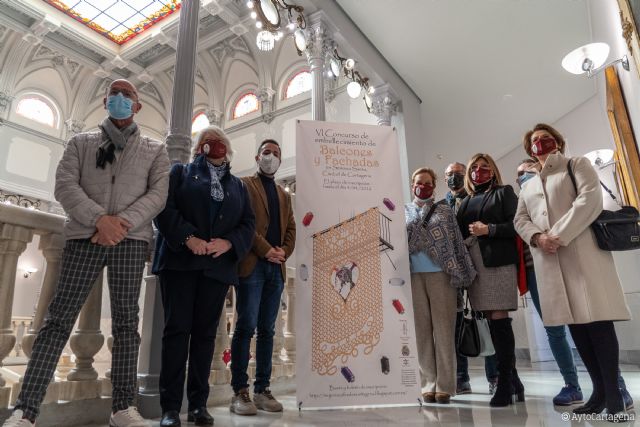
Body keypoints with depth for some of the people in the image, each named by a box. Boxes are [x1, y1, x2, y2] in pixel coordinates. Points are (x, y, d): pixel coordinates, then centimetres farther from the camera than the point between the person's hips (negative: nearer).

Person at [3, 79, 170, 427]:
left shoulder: (154, 150, 16)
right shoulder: (81, 143, 18)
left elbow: (158, 194, 2)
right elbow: (64, 185, 3)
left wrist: (124, 222, -13)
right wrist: (98, 218, -14)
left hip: (132, 238, 0)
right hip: (84, 235, 1)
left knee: (126, 321, -1)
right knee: (59, 318, -4)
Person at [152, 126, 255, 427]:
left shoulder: (238, 185, 20)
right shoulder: (180, 172, 14)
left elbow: (248, 223, 10)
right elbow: (164, 207, -2)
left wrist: (229, 243, -9)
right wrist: (187, 238, -15)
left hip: (218, 266, 2)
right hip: (180, 261, -2)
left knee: (205, 332, 4)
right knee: (177, 329, -5)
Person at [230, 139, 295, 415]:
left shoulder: (284, 195, 24)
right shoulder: (244, 185, 7)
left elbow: (291, 229, 17)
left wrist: (284, 252, -2)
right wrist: (266, 250, -13)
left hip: (276, 268, 5)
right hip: (251, 264, -5)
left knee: (267, 330, 6)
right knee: (246, 327, -6)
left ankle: (262, 390, 12)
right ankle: (239, 392, 1)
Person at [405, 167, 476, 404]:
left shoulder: (445, 211, 11)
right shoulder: (403, 212, 14)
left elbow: (457, 242, 7)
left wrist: (462, 274, -1)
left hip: (441, 274, -1)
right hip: (413, 276, 1)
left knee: (443, 329, -1)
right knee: (422, 331, 4)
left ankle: (444, 385, 6)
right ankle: (429, 384, 11)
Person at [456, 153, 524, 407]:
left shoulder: (504, 193, 9)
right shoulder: (466, 201, 21)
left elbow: (518, 224, -3)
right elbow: (460, 232, 17)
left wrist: (488, 229, -12)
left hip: (498, 261, -4)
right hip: (474, 265, 5)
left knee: (499, 319, -9)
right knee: (493, 321, 5)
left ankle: (505, 383, -2)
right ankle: (512, 380, 16)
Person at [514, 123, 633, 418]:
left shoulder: (578, 165, 11)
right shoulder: (528, 186, 25)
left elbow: (590, 200, -6)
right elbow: (520, 220, 14)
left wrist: (559, 235, -16)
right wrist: (537, 237, -8)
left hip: (582, 251, -4)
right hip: (548, 259, 5)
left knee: (597, 320, -11)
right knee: (574, 322, 3)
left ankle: (613, 394, -3)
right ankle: (599, 391, 9)